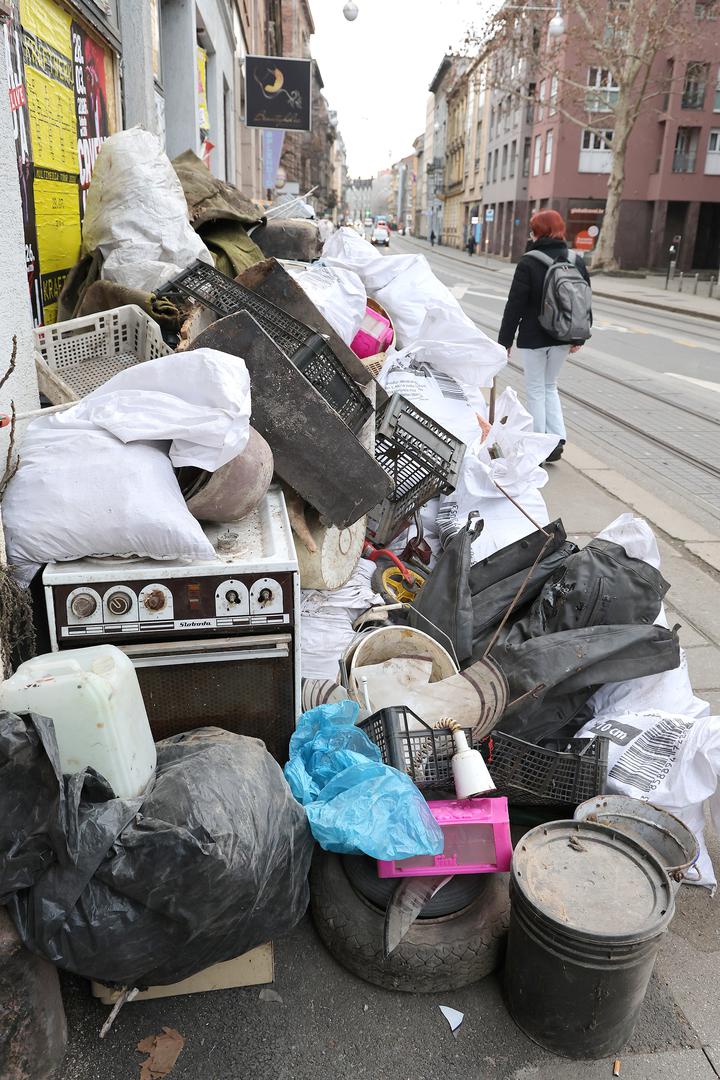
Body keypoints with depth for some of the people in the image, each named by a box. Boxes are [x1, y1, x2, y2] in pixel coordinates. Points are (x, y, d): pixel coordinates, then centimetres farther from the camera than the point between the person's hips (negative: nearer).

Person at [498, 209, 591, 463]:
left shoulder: (529, 263, -12)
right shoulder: (577, 262, 5)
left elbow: (515, 305, -12)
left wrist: (505, 340, -6)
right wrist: (578, 338, 18)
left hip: (533, 338, -5)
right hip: (562, 338, 5)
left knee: (536, 390, 7)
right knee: (550, 387, 20)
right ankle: (557, 440, 10)